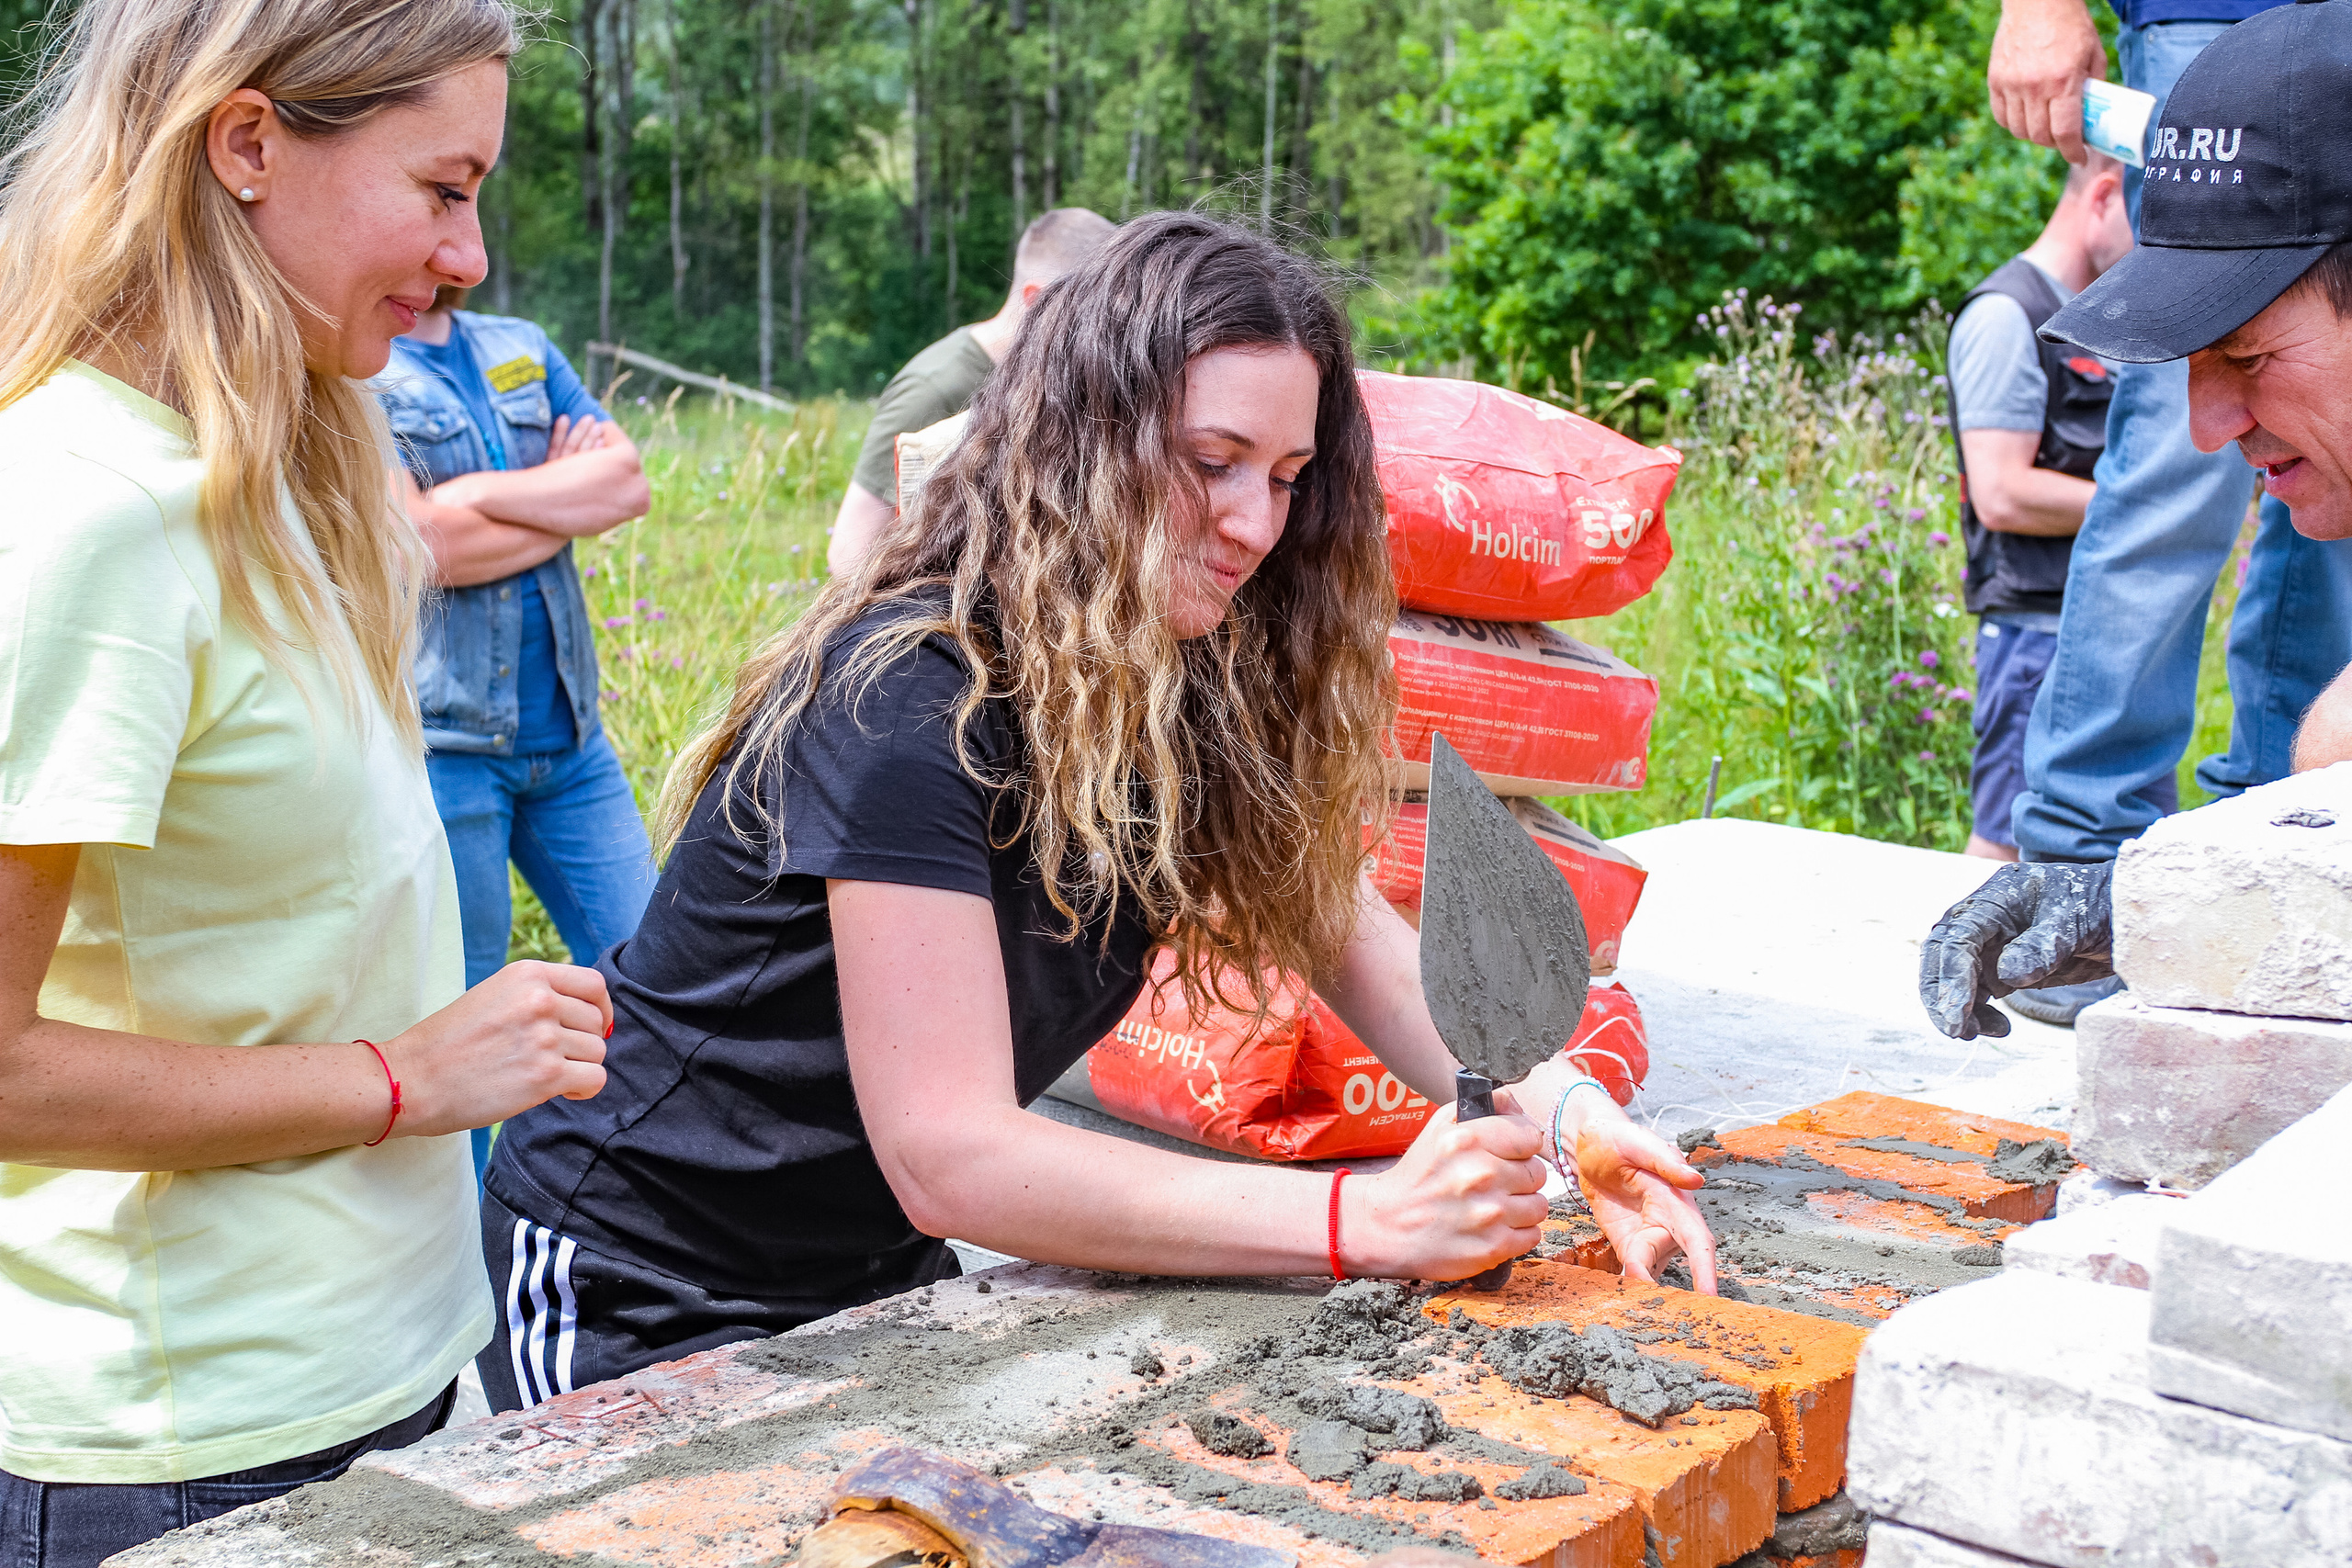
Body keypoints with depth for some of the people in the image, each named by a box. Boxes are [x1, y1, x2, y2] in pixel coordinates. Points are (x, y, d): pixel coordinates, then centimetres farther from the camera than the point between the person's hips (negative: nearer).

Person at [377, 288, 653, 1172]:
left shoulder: (522, 351, 13)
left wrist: (486, 491, -14)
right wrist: (573, 495, -4)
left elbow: (629, 479, -1)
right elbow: (429, 545, -18)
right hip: (439, 742, -6)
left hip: (567, 734, 6)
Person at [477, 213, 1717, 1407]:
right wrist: (1366, 1217, -37)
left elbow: (1344, 933, -4)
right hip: (640, 1306, -7)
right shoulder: (909, 700, -29)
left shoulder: (1194, 693, -5)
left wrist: (1557, 1110, -22)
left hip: (875, 1271, 7)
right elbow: (948, 1157, -33)